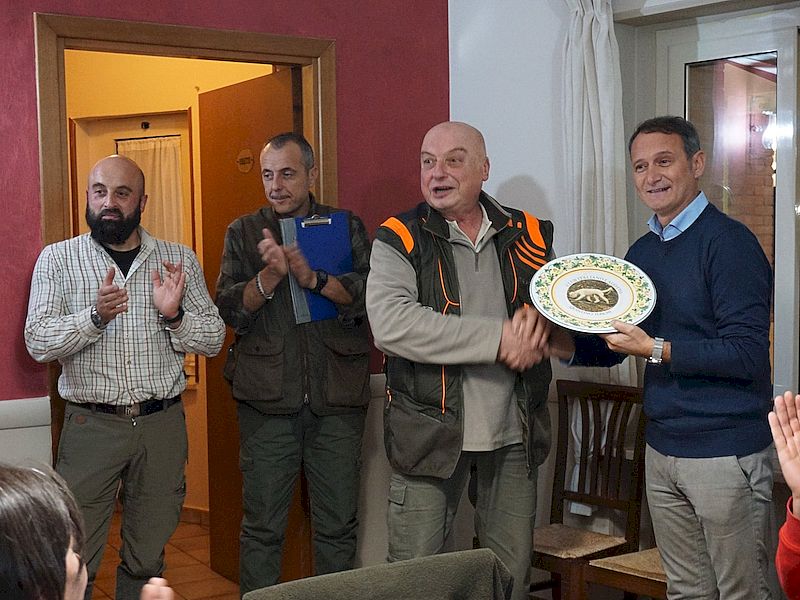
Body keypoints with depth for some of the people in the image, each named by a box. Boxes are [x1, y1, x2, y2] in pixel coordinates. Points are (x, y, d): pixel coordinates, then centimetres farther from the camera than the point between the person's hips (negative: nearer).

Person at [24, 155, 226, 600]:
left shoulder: (179, 260, 6)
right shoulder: (58, 258, 2)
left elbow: (213, 340, 5)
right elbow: (38, 342, -7)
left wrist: (174, 315, -14)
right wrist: (95, 315, -24)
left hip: (162, 424, 2)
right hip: (92, 425, -2)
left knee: (148, 559, 13)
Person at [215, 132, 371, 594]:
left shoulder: (347, 227, 9)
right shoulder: (244, 233, 10)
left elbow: (370, 293, -6)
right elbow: (230, 309, -1)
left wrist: (313, 277, -18)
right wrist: (271, 274, -16)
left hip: (337, 399, 0)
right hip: (267, 399, 0)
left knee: (338, 525, 7)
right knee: (262, 528, 4)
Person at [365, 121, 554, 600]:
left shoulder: (529, 235, 7)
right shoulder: (399, 239, -4)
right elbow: (391, 324, -20)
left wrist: (540, 325, -10)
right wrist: (498, 337, -21)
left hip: (514, 434, 3)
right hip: (431, 432, -3)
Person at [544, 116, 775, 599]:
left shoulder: (728, 241, -13)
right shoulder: (642, 252, 10)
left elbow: (748, 353, -20)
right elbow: (611, 346, 16)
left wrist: (656, 350, -24)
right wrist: (562, 343, -3)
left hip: (725, 450, -7)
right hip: (662, 449, 7)